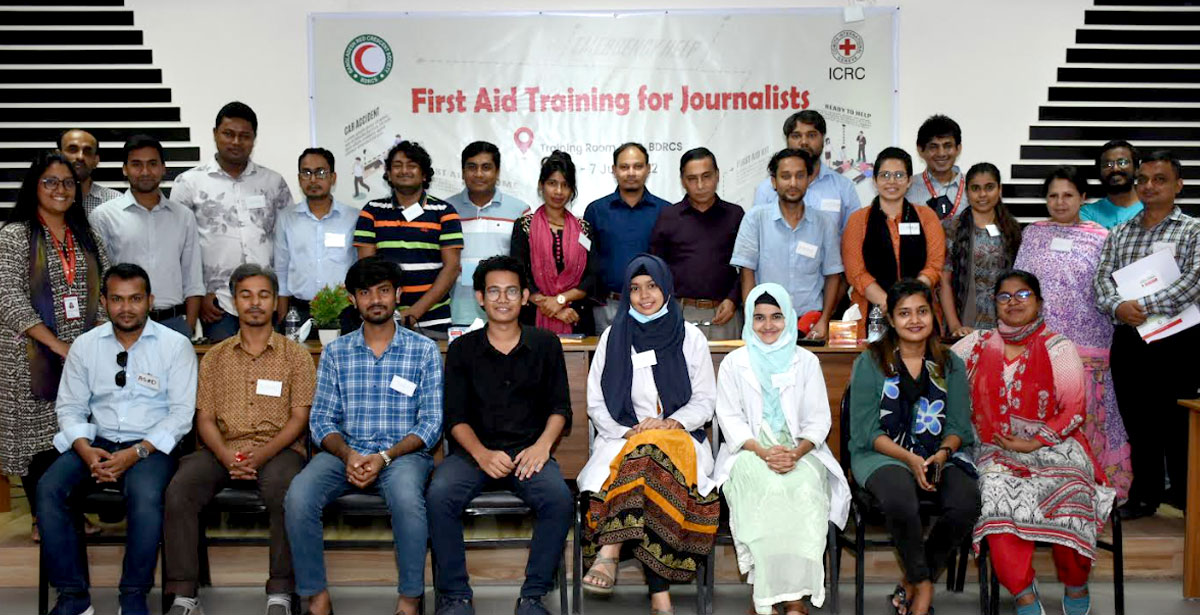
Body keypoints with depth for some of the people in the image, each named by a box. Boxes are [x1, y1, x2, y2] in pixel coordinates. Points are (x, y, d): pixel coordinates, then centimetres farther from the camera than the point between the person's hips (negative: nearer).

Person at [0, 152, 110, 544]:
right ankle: (42, 518, 14)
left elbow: (105, 290, 11)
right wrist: (57, 344, -16)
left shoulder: (86, 235, 12)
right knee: (38, 433, 2)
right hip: (35, 356, -4)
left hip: (84, 352, 4)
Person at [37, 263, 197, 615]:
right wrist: (87, 451, -12)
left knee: (146, 496, -34)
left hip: (151, 446, -3)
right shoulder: (85, 345, 9)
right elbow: (70, 406, 8)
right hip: (96, 442, 4)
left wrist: (137, 452, -18)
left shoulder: (175, 346, -1)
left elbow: (181, 411, -6)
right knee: (49, 490, -23)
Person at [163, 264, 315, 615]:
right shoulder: (215, 357, 17)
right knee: (178, 492, -26)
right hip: (223, 450, 3)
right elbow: (205, 418, 10)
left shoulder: (295, 355, 9)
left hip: (277, 449, -3)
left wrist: (261, 455, -15)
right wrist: (226, 456, -11)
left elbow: (298, 417, 2)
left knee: (286, 493, -35)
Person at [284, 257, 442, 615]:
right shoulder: (335, 353, 12)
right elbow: (321, 419, 6)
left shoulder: (424, 351, 5)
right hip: (344, 452, 2)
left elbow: (432, 423, -1)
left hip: (403, 453, -2)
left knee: (406, 497, -36)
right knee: (297, 498, -27)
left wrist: (384, 457, -15)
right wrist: (348, 454, -15)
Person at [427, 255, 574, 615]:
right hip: (473, 451, 0)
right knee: (439, 496, -30)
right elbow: (456, 417, 3)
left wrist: (543, 444, -11)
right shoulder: (462, 350, 10)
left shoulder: (546, 345, 11)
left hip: (528, 451, 0)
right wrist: (482, 454, -16)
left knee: (560, 500, -30)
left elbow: (559, 408, 10)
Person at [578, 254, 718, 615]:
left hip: (680, 438, 0)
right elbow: (596, 404, 10)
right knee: (648, 465, -36)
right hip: (623, 438, 0)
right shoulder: (613, 337, 13)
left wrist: (671, 423, -10)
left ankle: (609, 551, -41)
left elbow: (705, 402, 9)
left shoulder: (690, 337, 11)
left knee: (651, 452, -37)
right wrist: (626, 433, -8)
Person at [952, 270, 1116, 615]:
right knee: (997, 495, -30)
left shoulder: (1058, 348, 4)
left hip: (1054, 446, -1)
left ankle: (1076, 586, -3)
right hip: (998, 452, 1)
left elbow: (1074, 411, -1)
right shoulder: (978, 346, 12)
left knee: (1067, 496, -29)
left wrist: (1033, 443, -11)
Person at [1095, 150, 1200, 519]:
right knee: (1137, 421, 12)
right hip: (1128, 340, 4)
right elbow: (1102, 280, 6)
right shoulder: (1119, 234, 15)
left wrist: (1144, 305, -21)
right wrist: (1118, 306, -15)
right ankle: (1145, 495, 24)